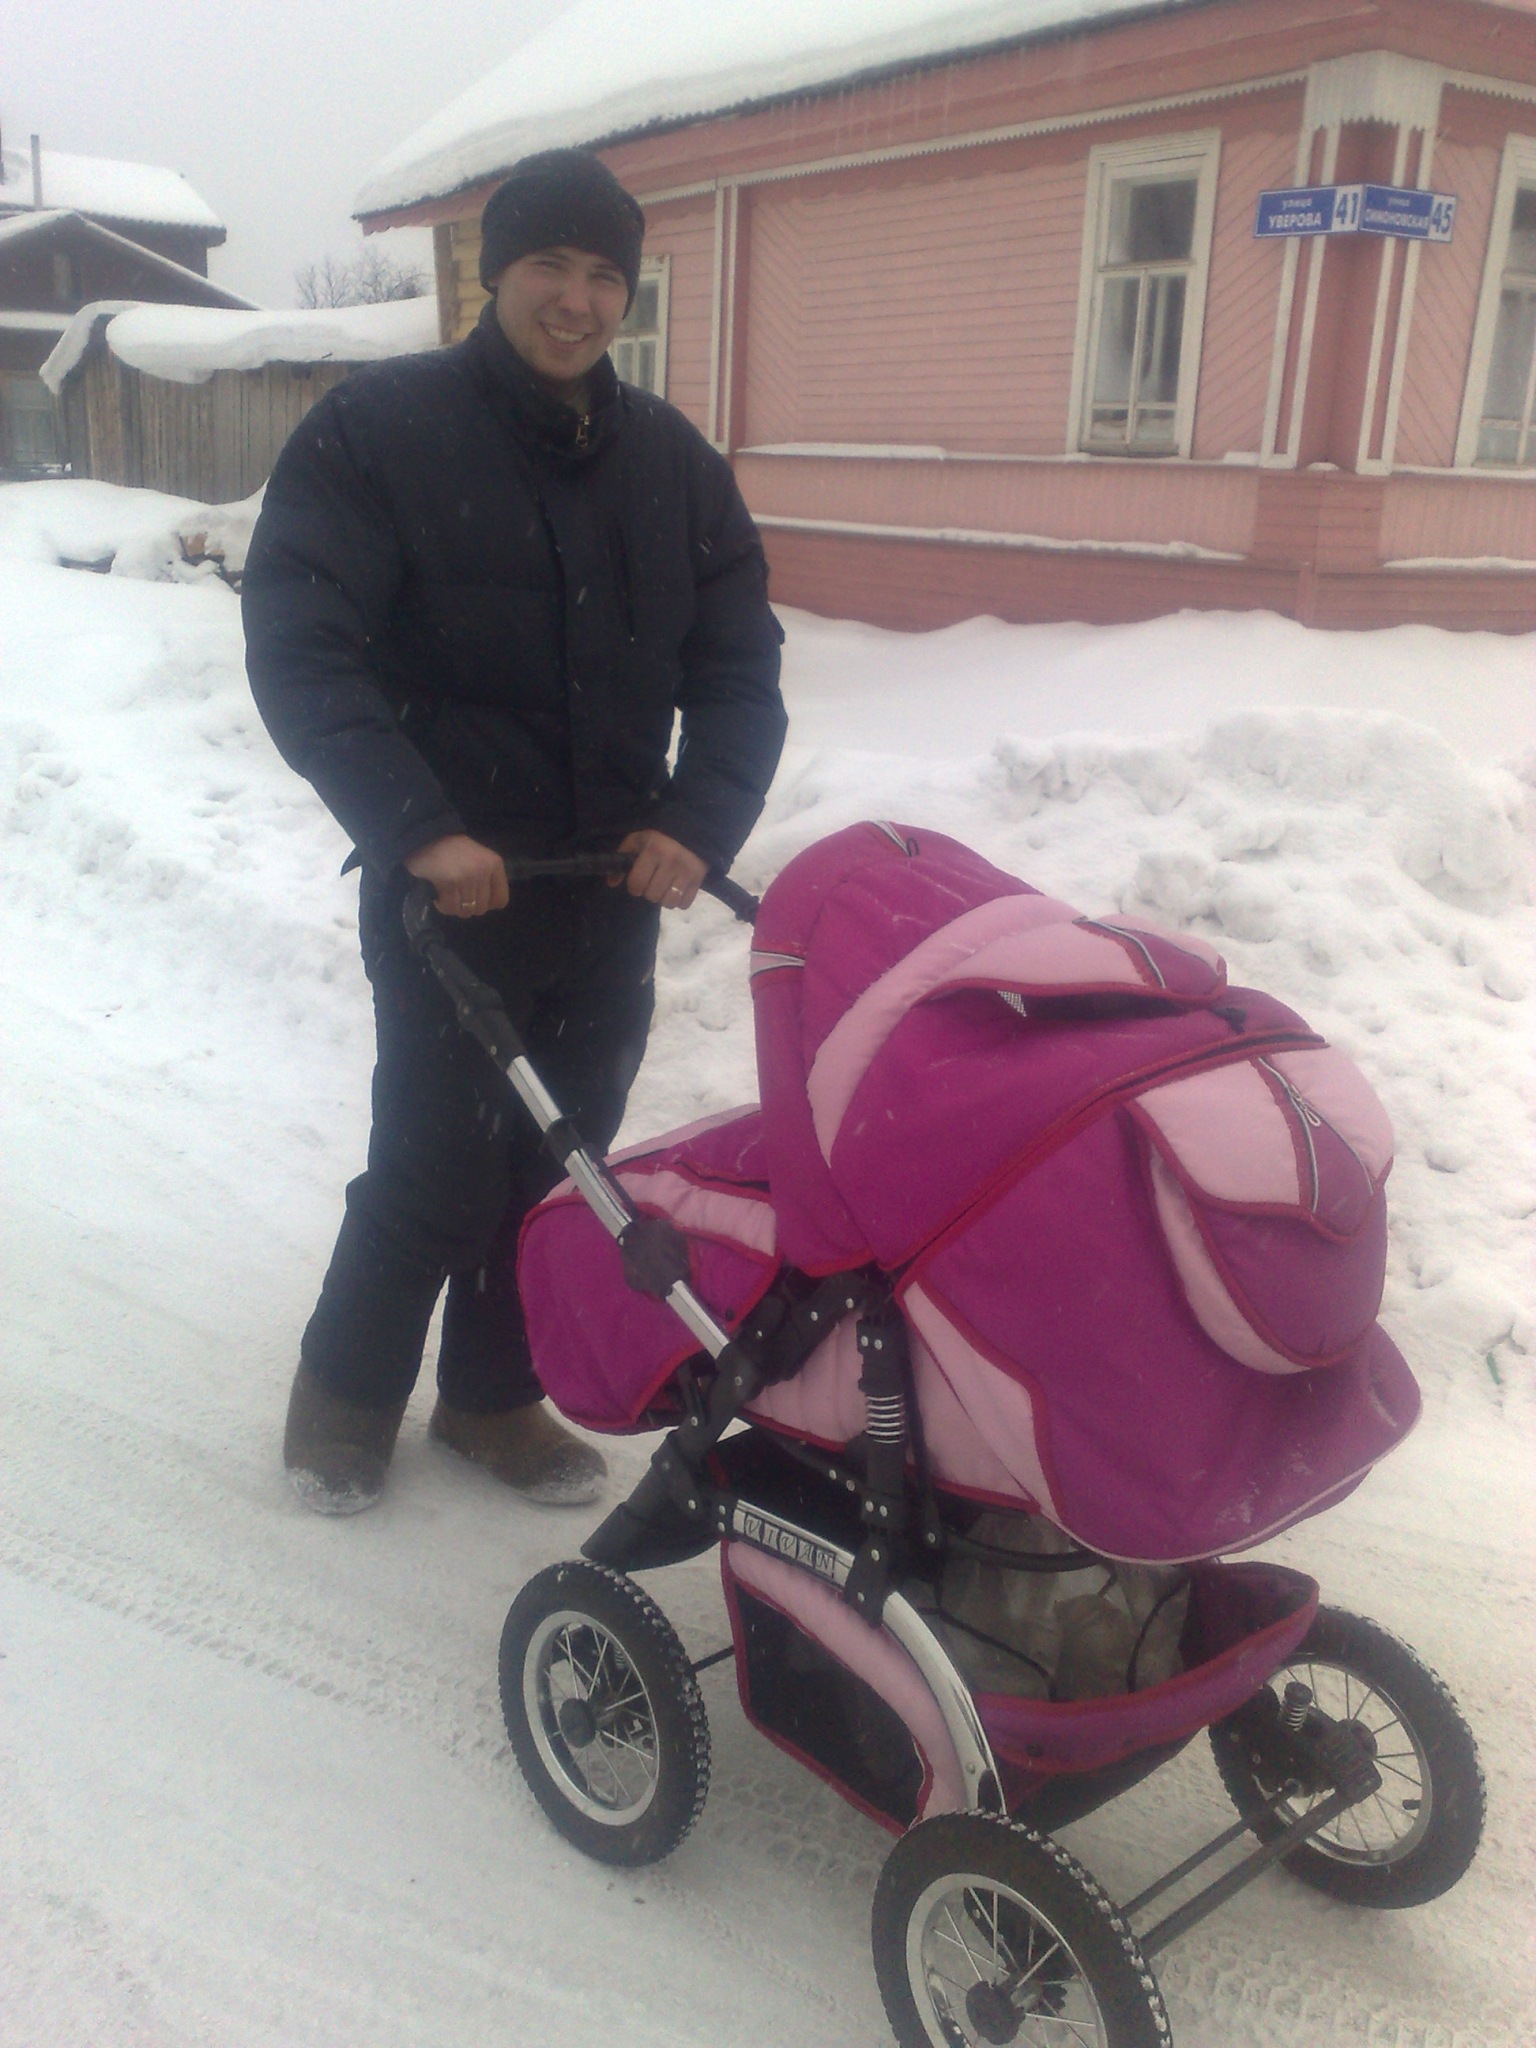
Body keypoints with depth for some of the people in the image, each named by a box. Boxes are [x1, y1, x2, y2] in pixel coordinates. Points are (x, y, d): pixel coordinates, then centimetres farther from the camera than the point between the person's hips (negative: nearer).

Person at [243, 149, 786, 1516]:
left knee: (563, 1163, 12)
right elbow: (297, 645, -12)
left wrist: (701, 820, -10)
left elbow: (740, 661, 7)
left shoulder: (674, 462, 9)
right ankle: (347, 1384, 27)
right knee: (441, 1169, -1)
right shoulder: (378, 429, -4)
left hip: (618, 887, 5)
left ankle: (494, 1394, 33)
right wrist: (417, 827, -23)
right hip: (451, 882, -4)